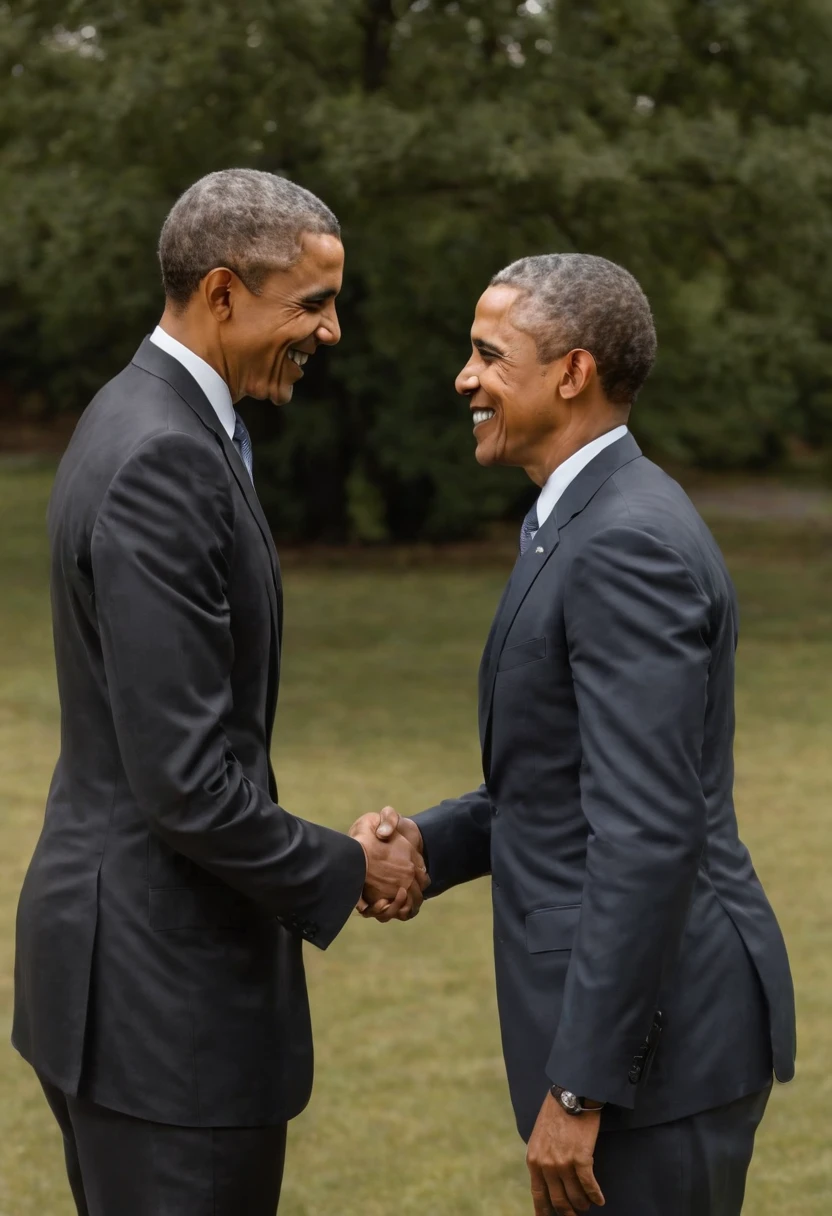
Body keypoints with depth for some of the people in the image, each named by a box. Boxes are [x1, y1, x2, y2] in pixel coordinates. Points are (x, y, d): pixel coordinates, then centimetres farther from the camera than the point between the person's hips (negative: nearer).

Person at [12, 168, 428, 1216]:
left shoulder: (144, 423, 11)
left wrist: (324, 854, 14)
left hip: (123, 945, 11)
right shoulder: (162, 462, -21)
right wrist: (344, 872, -11)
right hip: (160, 973, -11)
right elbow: (185, 779, -25)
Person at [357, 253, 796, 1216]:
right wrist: (433, 842, 5)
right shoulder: (600, 523, 13)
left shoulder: (628, 543, -20)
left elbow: (648, 833, -24)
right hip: (630, 1007, 10)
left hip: (651, 1031, -10)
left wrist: (577, 1087, -23)